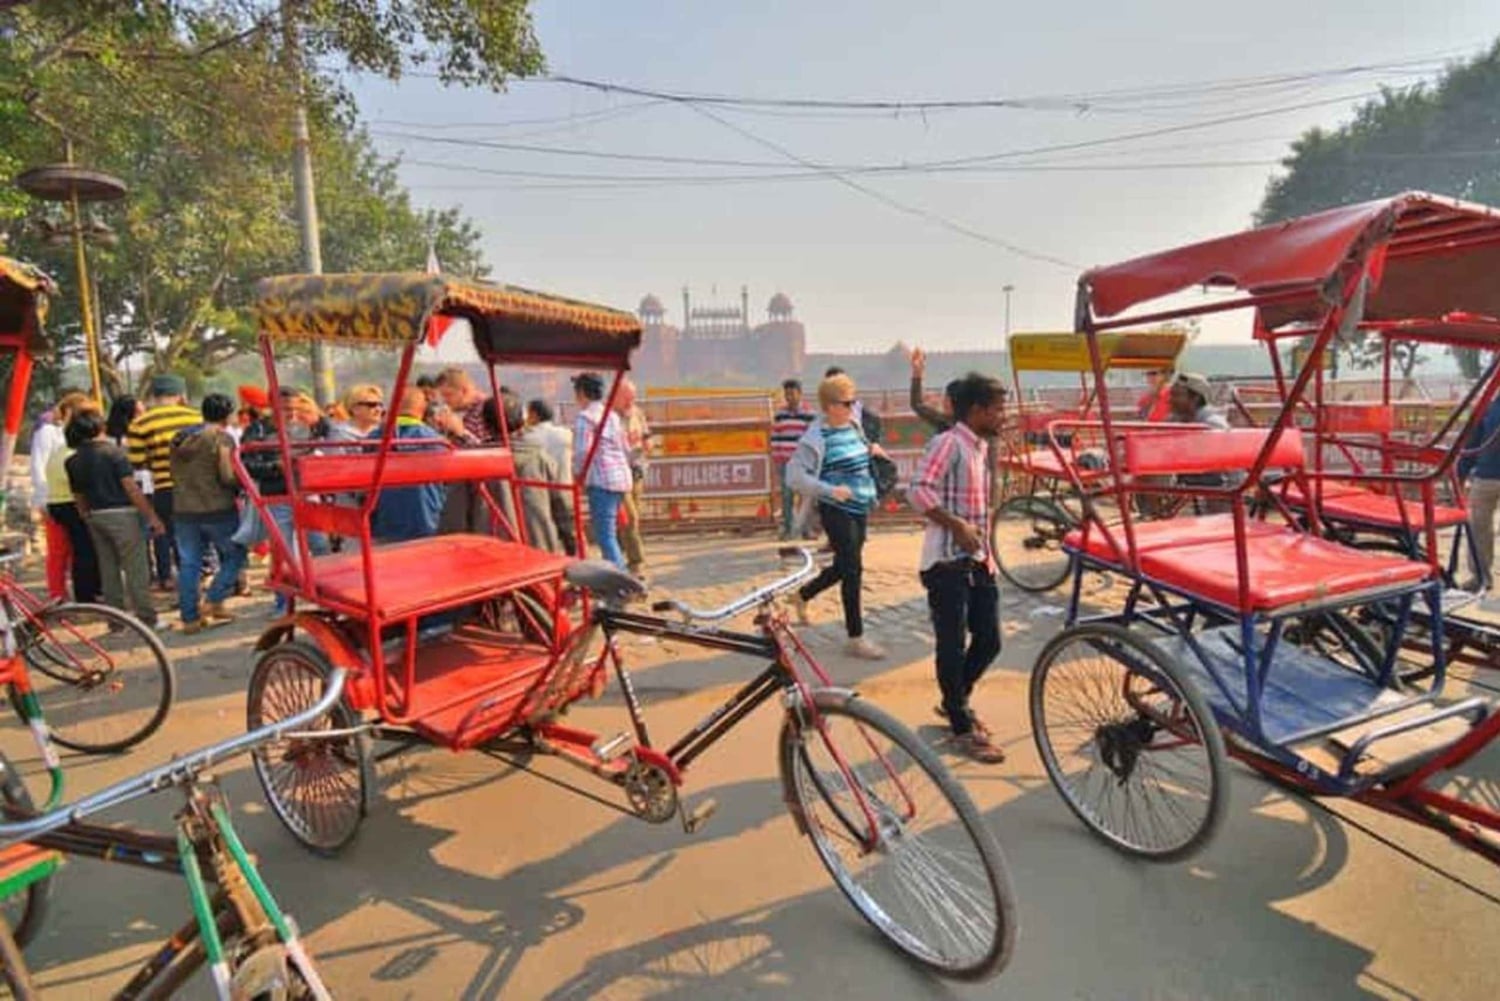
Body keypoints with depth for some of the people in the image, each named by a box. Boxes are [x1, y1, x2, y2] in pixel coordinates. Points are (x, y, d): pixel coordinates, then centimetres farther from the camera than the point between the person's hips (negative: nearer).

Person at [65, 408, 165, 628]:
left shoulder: (73, 461, 7)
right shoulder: (113, 451, -12)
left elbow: (78, 497, 12)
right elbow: (131, 487, -16)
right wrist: (151, 516, -14)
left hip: (96, 517, 6)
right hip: (121, 513, -6)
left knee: (108, 569, 13)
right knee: (136, 569, -2)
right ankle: (147, 618, 1)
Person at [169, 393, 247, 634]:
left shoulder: (179, 439, 11)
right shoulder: (222, 438, -10)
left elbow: (175, 474, 17)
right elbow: (228, 476, -16)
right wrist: (241, 486, 2)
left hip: (183, 510, 6)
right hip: (217, 508, -6)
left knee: (189, 563, 9)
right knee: (235, 555, 10)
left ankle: (189, 618, 12)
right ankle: (214, 601, 0)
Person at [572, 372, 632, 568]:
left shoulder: (585, 417, -7)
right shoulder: (612, 416, 18)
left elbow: (582, 452, -15)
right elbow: (627, 451, 20)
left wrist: (577, 476, -1)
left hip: (601, 481, -8)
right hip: (622, 478, 8)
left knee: (605, 536, -8)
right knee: (610, 533, 17)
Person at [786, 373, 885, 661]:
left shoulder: (853, 426, 6)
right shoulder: (817, 437, -16)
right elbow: (795, 475, -20)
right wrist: (830, 490, -26)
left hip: (859, 508, 8)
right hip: (837, 511, -8)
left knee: (845, 566, 18)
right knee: (853, 570, -6)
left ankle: (802, 595, 41)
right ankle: (856, 639, 5)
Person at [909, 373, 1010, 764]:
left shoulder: (981, 447, 15)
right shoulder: (948, 443, -12)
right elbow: (918, 491, -24)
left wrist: (988, 554, 21)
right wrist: (957, 525, -27)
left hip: (978, 561, 9)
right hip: (947, 562, -9)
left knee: (989, 641, 13)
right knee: (953, 645, 0)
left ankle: (955, 701, 34)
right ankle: (963, 728, 14)